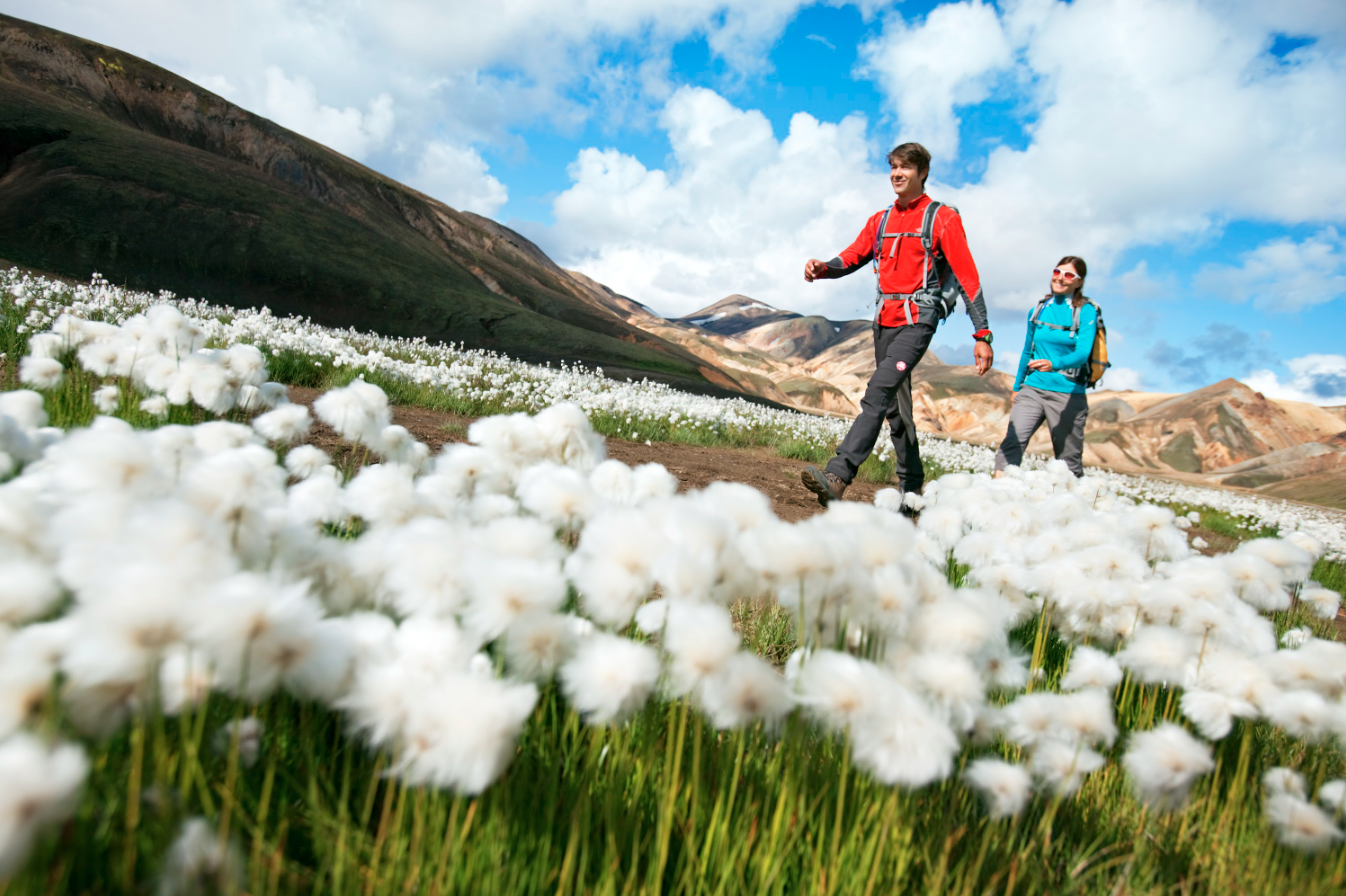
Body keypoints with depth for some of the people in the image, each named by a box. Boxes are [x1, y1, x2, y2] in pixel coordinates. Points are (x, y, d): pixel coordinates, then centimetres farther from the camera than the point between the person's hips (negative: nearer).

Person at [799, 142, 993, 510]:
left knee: (878, 392, -24)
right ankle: (912, 488, 23)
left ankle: (837, 477, -36)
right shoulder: (880, 220, 17)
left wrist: (982, 335, -10)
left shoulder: (942, 217, 0)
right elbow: (852, 256, 11)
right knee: (895, 407, 11)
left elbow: (967, 276, -5)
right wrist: (823, 268, -14)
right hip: (884, 320, 7)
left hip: (917, 320, -7)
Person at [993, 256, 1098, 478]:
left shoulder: (1086, 311, -3)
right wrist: (1017, 386, 23)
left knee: (1069, 460, 5)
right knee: (1012, 442, -17)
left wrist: (1054, 364, -37)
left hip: (1068, 394, -3)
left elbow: (1082, 353, -18)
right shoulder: (1038, 309, 9)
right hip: (1033, 389, 3)